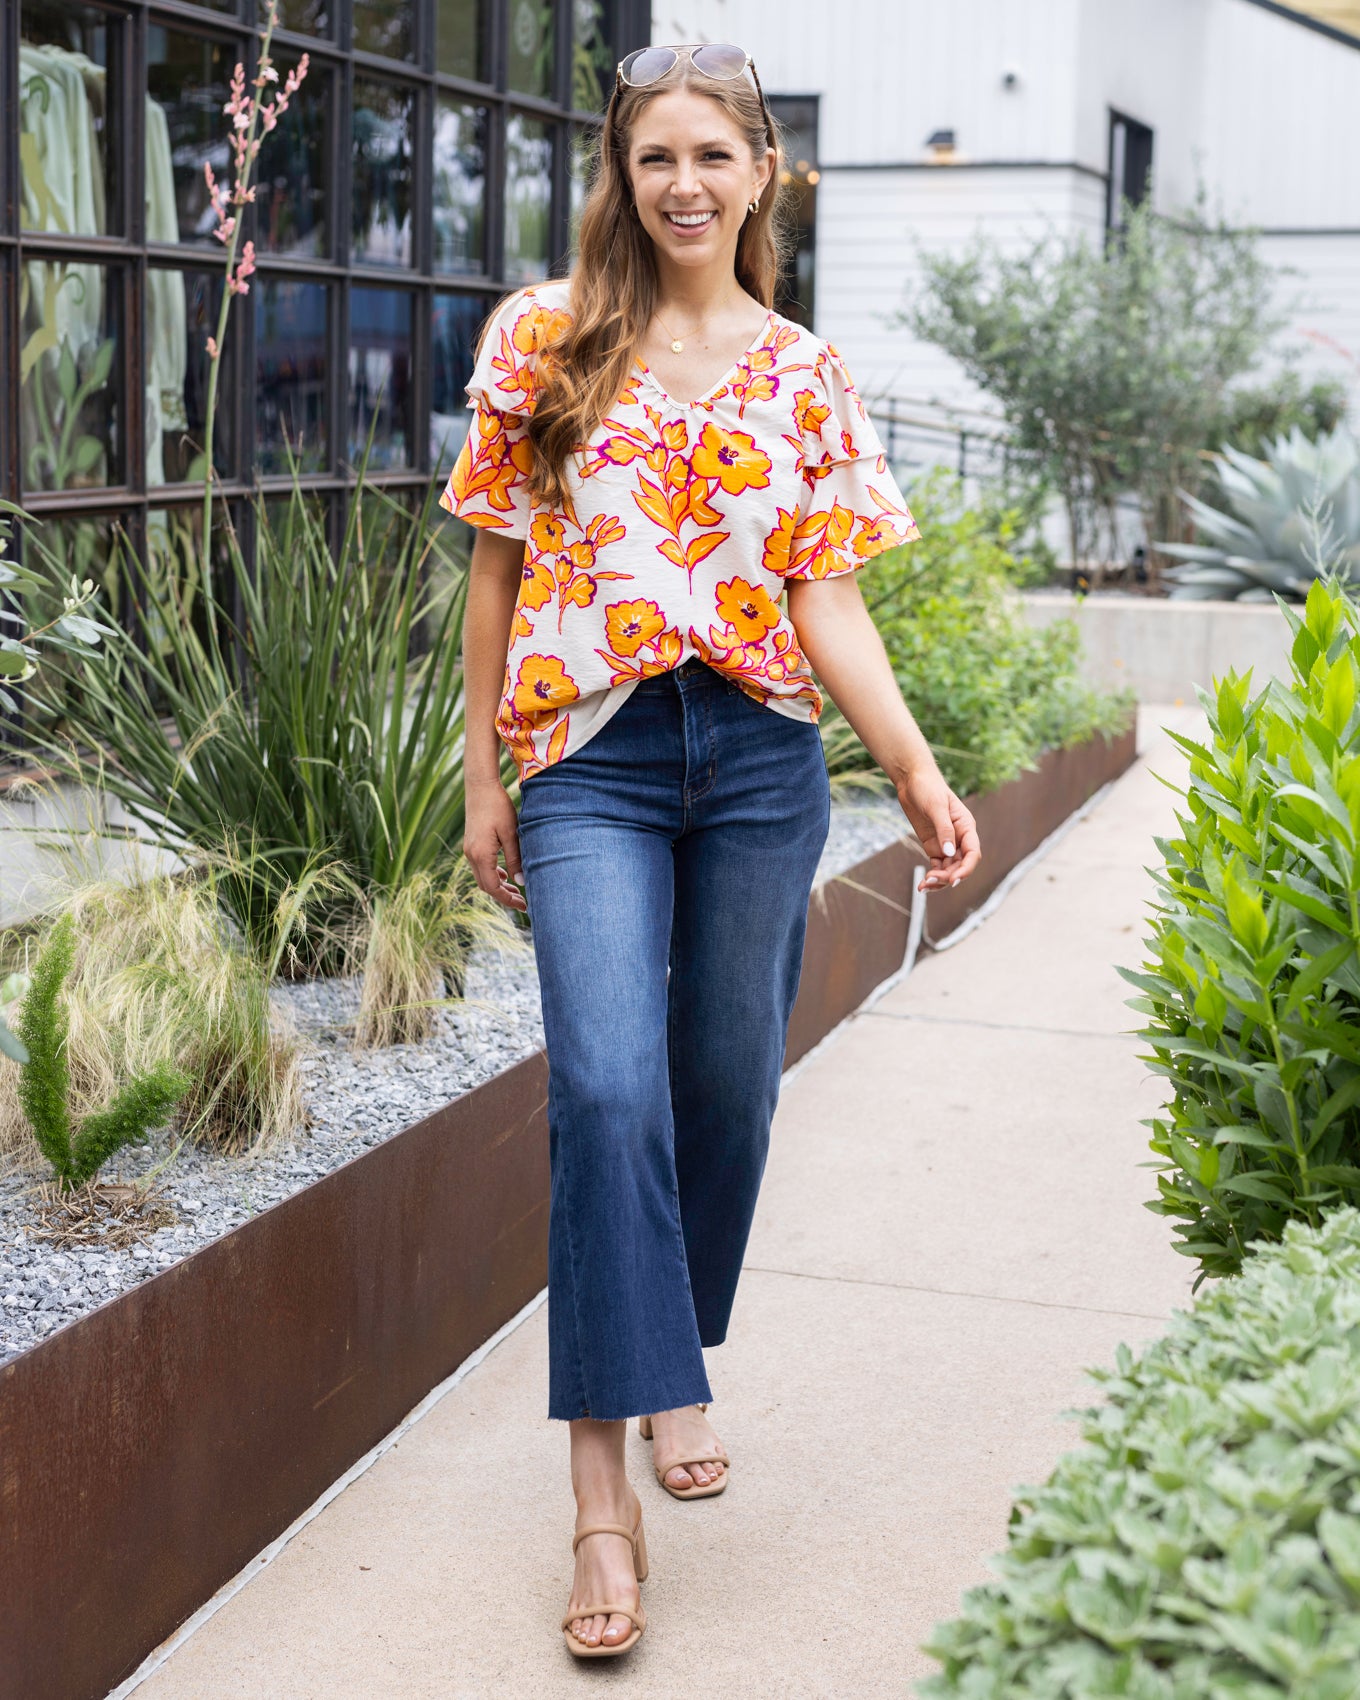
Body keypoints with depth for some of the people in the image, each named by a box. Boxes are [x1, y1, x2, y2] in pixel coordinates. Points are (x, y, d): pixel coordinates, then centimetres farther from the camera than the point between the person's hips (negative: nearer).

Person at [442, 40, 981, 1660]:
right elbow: (499, 567, 7)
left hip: (761, 758, 2)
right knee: (608, 1086, -15)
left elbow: (828, 601, 3)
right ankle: (603, 1485, -11)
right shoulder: (543, 338, 5)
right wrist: (482, 776, 4)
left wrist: (918, 771, -10)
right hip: (593, 754, -2)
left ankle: (669, 1363, 33)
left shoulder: (806, 375, 7)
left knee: (728, 1083, 8)